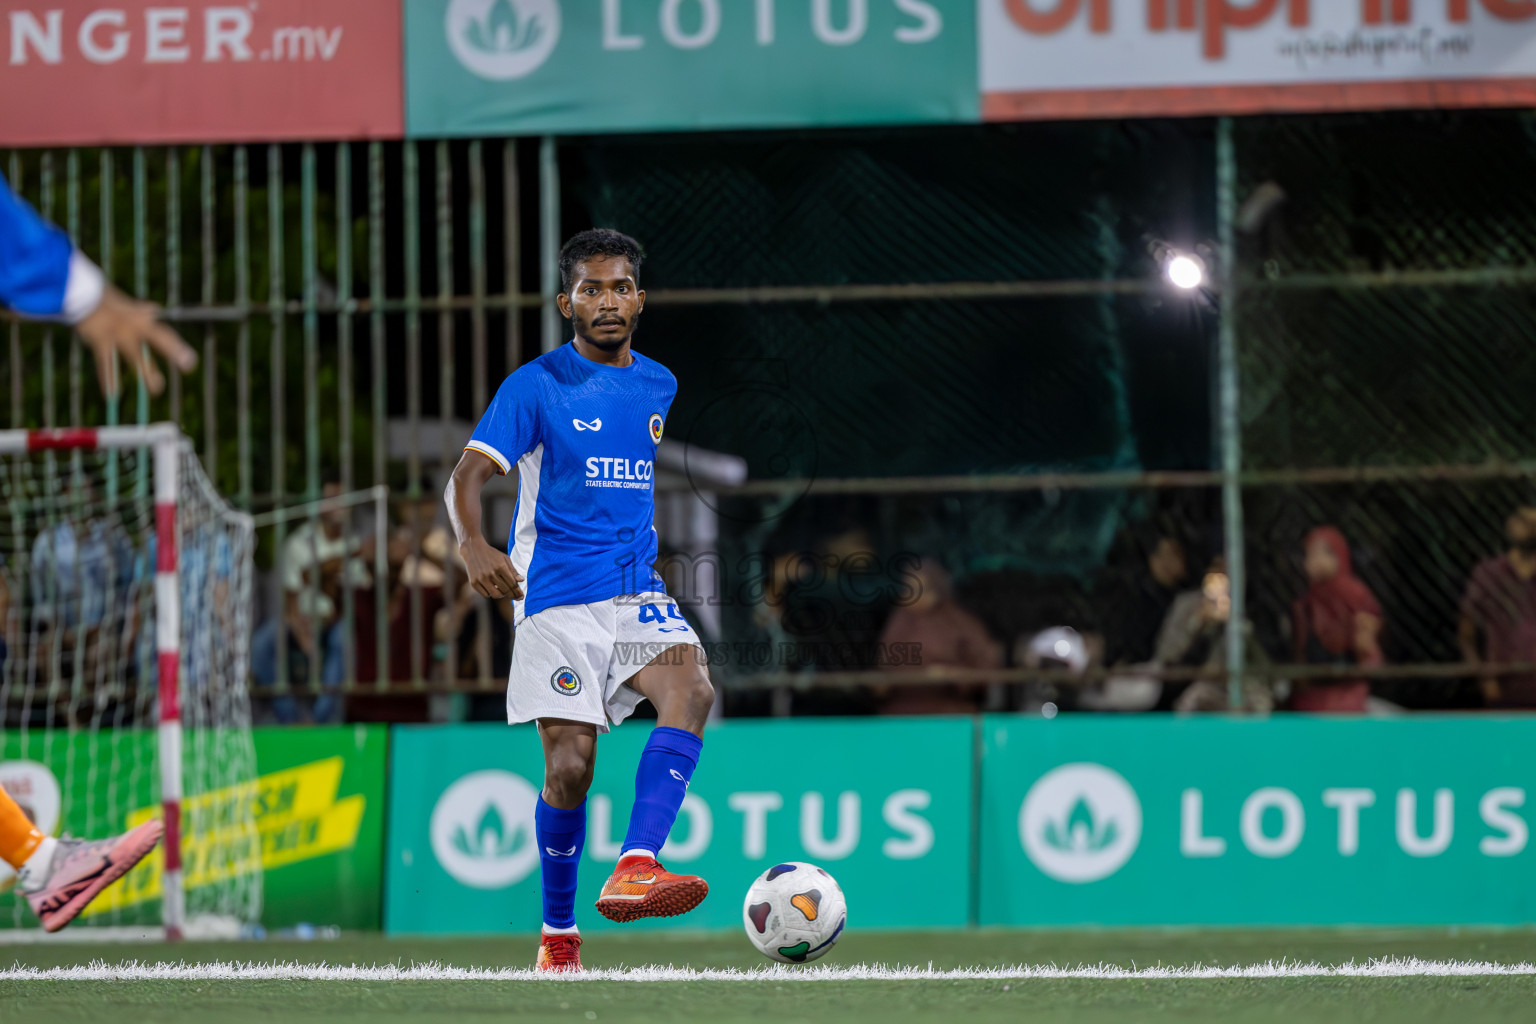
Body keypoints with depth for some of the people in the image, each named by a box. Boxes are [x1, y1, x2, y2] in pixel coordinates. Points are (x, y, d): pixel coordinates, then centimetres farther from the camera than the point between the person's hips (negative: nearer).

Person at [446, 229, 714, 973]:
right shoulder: (535, 387, -3)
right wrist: (473, 544, -32)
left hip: (638, 591, 4)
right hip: (556, 598, -4)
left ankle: (635, 868, -36)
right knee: (570, 764, -8)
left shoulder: (660, 387, 13)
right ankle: (557, 935, 10)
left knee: (692, 689, -26)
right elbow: (469, 475, -14)